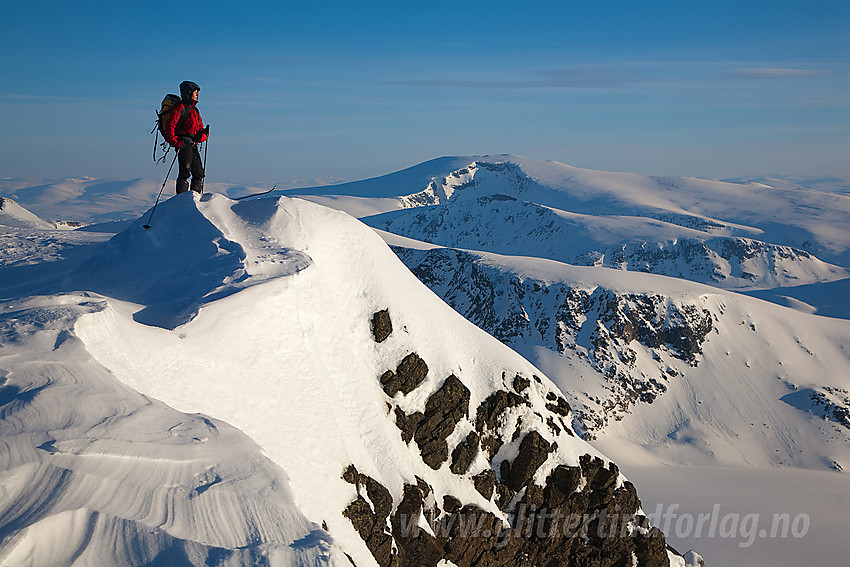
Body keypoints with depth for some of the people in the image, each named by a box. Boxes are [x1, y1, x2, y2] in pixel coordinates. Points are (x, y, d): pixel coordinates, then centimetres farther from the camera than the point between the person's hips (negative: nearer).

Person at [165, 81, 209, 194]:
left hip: (193, 145, 9)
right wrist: (176, 143, -21)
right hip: (183, 145, -9)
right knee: (185, 172, -12)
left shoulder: (194, 109, 22)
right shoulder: (180, 108, -5)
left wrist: (203, 133, -2)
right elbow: (170, 127, -12)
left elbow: (200, 128, 22)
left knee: (199, 173, 7)